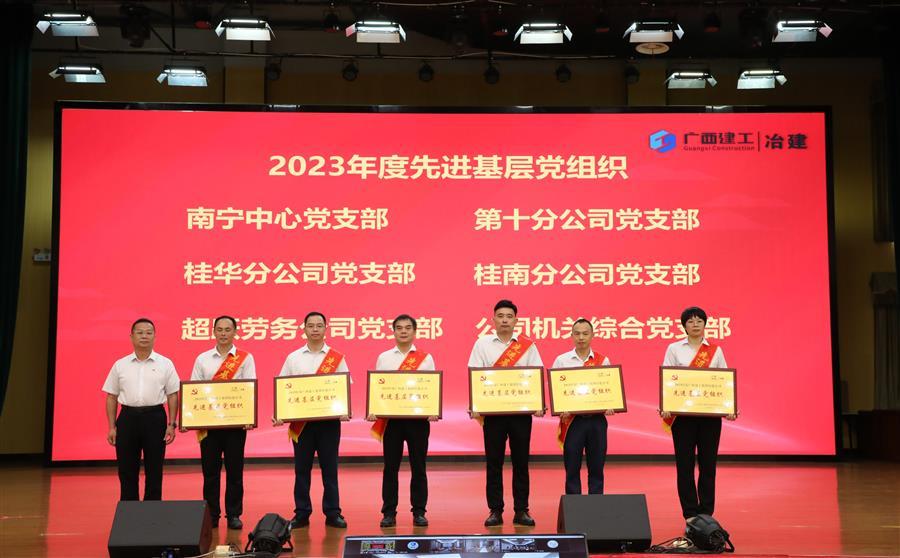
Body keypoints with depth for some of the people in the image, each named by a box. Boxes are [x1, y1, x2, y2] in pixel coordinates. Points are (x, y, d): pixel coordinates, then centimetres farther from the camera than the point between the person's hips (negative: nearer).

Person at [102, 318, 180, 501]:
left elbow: (173, 395, 4)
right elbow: (112, 397, 10)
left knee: (154, 471, 4)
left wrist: (172, 424, -3)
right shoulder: (120, 365, 8)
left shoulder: (165, 364, 4)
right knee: (127, 471, 6)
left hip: (155, 418, -1)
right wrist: (112, 427, 4)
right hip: (128, 418, 1)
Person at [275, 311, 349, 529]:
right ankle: (301, 514, 13)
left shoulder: (337, 358, 4)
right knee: (301, 469, 5)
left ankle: (332, 513, 11)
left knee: (329, 468, 3)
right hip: (301, 421, 1)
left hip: (329, 420, -1)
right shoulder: (293, 358, 7)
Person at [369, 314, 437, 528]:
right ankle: (389, 512, 9)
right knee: (390, 466, 3)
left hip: (418, 417, -1)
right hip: (391, 417, 1)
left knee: (418, 466, 3)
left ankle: (419, 512, 11)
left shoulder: (426, 358, 7)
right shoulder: (384, 358, 9)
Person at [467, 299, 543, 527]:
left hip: (521, 410, 0)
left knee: (520, 461, 4)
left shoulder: (528, 345, 5)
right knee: (493, 462, 3)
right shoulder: (482, 344, 4)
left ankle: (521, 511, 12)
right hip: (493, 410, 0)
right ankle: (495, 510, 10)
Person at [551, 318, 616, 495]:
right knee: (572, 468, 3)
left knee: (596, 467, 6)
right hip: (572, 420, -1)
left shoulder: (603, 361, 7)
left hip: (597, 419, 1)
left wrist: (610, 406, -12)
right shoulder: (561, 360, 3)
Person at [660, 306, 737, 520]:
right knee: (685, 464, 1)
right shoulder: (674, 349, 5)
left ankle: (706, 514, 12)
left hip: (710, 414, 1)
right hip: (682, 413, -1)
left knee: (708, 464, 4)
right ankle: (690, 514, 9)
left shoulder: (716, 351, 9)